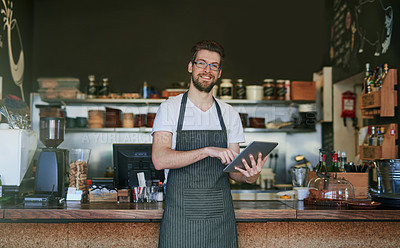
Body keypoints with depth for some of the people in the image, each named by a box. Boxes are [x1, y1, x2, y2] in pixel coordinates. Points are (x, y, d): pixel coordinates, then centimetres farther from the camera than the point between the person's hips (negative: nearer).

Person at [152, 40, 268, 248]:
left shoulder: (230, 115, 9)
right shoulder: (170, 108, -1)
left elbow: (233, 169, 11)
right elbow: (159, 160, -14)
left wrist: (248, 176, -12)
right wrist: (207, 151, -23)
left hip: (220, 215, 3)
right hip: (181, 214, -3)